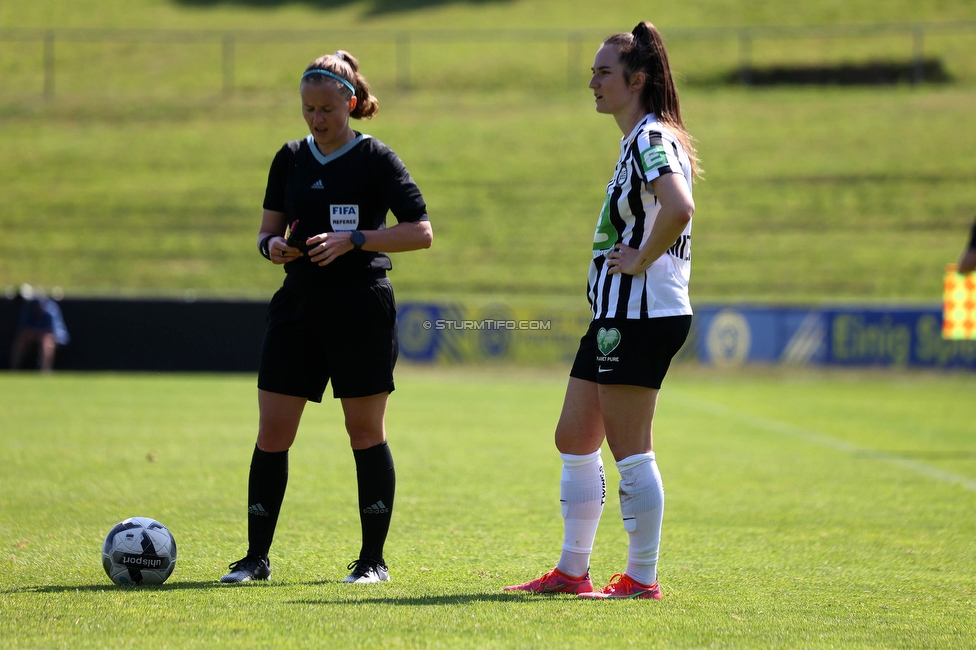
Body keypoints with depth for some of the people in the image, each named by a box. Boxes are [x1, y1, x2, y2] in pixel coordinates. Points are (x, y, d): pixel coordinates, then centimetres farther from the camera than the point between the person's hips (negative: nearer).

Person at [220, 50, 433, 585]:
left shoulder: (374, 159, -5)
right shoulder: (290, 159, 10)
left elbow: (421, 232, -8)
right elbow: (269, 229, 17)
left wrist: (355, 239, -18)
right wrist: (272, 245, -6)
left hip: (362, 309, -5)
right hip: (299, 305, 5)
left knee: (365, 431, 0)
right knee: (271, 433, 0)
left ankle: (373, 560, 8)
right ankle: (256, 557, 7)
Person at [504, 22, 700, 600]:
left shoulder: (652, 139, -14)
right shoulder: (639, 141, 18)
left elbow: (679, 208, -32)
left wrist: (641, 260, -21)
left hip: (642, 313, -11)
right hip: (618, 314, 11)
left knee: (630, 449, -6)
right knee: (574, 439, 13)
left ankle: (642, 577, 0)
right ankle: (572, 573, 18)